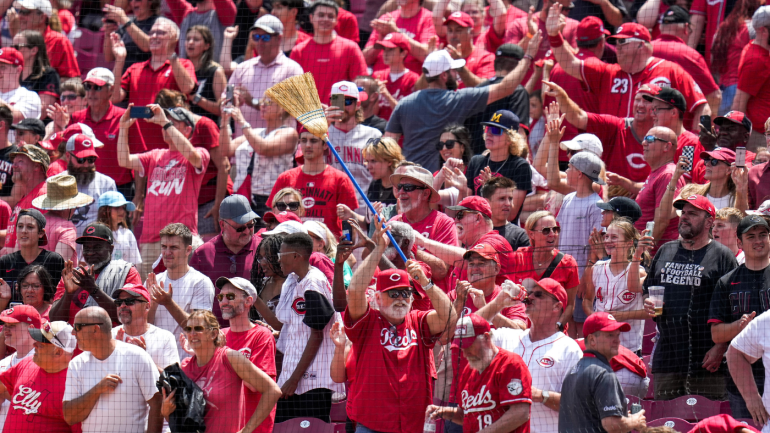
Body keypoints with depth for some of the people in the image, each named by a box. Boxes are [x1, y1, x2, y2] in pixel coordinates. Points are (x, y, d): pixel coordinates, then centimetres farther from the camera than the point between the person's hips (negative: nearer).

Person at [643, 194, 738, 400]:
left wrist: (720, 347, -14)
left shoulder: (722, 256, 0)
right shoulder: (665, 252, 18)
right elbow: (646, 291, 28)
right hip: (666, 358, 6)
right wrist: (648, 304, 3)